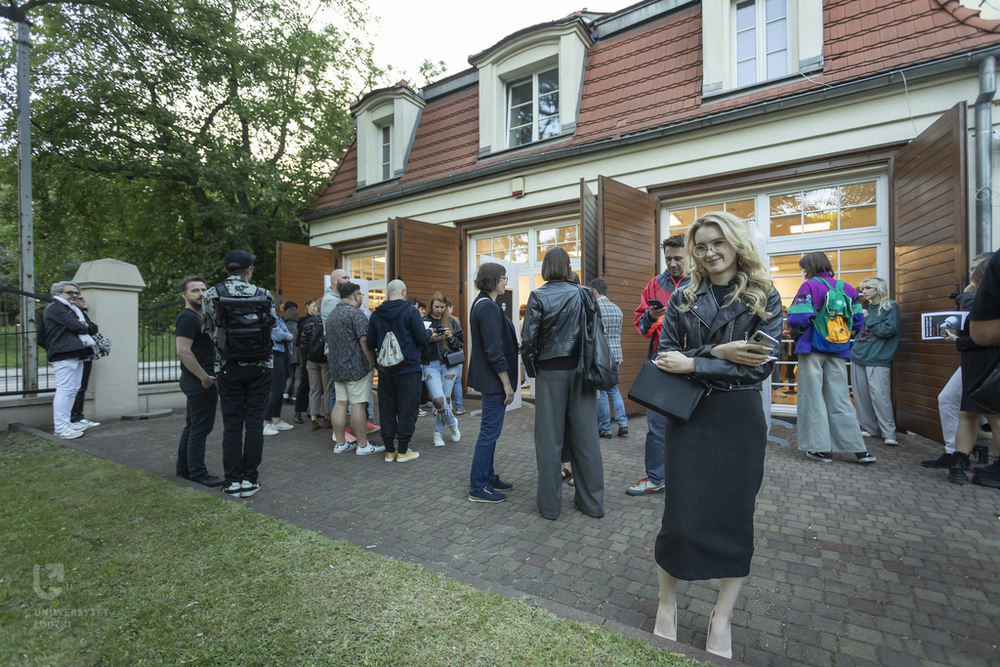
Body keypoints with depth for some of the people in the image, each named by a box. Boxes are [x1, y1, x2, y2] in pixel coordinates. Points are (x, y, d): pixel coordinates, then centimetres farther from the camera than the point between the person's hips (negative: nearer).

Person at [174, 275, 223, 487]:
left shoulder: (197, 317, 17)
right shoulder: (188, 318, -14)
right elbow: (183, 352, -22)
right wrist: (204, 377, -21)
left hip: (198, 381, 10)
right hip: (199, 382, -10)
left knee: (192, 426, 16)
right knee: (201, 428, -3)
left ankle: (184, 469, 26)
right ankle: (198, 473, 5)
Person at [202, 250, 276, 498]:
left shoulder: (211, 295, -3)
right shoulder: (264, 295, -2)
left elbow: (210, 331, 1)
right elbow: (271, 326, 3)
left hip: (229, 368, 0)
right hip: (260, 368, 0)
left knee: (232, 424, 8)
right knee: (254, 422, 6)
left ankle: (233, 480, 14)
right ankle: (250, 479, 12)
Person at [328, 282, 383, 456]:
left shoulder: (333, 314, 16)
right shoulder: (355, 313, -12)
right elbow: (364, 339, -20)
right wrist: (372, 362, -15)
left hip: (337, 366, 9)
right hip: (356, 366, -8)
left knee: (340, 403, 9)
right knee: (358, 404, -5)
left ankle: (340, 443, 15)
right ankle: (363, 445, 1)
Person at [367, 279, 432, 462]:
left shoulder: (376, 315, 4)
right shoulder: (410, 311, -10)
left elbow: (370, 342, 6)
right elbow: (422, 338, -11)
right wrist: (428, 331, 10)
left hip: (385, 370, 4)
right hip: (408, 369, -4)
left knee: (387, 410, 11)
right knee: (407, 410, 5)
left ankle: (389, 450, 18)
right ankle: (403, 450, 10)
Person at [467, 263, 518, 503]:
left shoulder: (482, 304, 14)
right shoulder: (488, 307, -18)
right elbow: (494, 350, -22)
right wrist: (507, 384, -18)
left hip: (489, 379, 11)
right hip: (494, 378, -11)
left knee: (491, 430, 17)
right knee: (490, 431, -3)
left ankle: (488, 477, 29)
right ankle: (478, 487, 8)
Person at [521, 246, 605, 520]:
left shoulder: (538, 297, -7)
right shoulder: (584, 294, 1)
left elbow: (528, 339, -10)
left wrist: (532, 370, 3)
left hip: (550, 372, -2)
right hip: (581, 370, 3)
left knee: (550, 438, 7)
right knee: (585, 436, 11)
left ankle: (549, 503, 18)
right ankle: (592, 501, 22)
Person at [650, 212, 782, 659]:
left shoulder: (764, 299, 1)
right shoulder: (683, 299, 4)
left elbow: (760, 366, -10)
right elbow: (667, 357, -3)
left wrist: (693, 363, -15)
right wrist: (717, 352, -17)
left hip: (740, 419, 0)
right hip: (688, 417, 0)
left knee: (735, 517, 10)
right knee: (680, 516, 4)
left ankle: (721, 619, 31)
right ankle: (667, 606, 29)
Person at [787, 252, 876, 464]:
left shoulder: (809, 286, -9)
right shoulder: (847, 288, 7)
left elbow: (798, 318, -17)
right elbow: (857, 320, 8)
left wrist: (800, 328, 4)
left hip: (812, 348, -5)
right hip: (838, 351, 5)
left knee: (813, 397, 4)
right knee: (840, 399, 10)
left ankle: (822, 448, 8)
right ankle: (860, 450, 11)